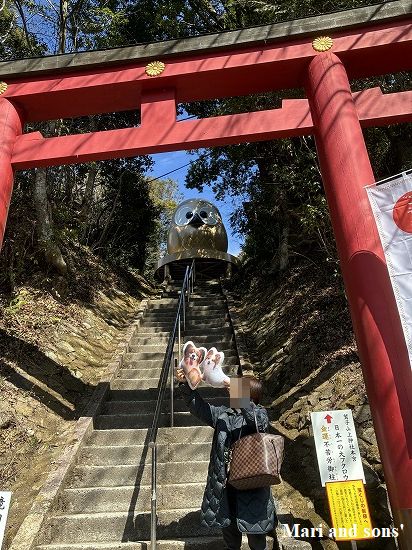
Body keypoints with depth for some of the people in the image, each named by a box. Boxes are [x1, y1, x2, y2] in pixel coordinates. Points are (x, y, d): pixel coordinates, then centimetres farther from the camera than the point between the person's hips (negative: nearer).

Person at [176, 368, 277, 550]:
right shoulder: (223, 414, 5)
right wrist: (185, 385, -15)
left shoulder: (259, 413, -7)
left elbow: (258, 421, -29)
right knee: (227, 521, 21)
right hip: (224, 479, 4)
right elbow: (200, 407, -1)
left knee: (253, 522, 11)